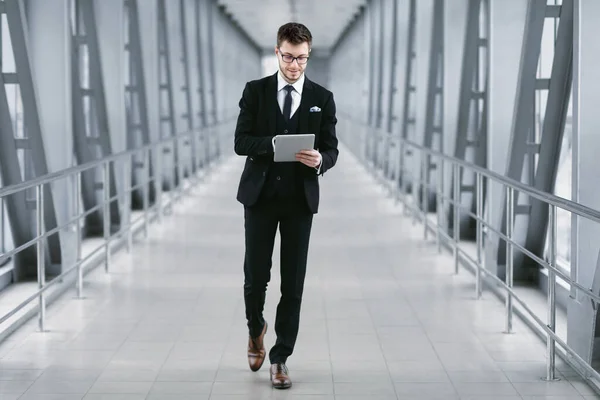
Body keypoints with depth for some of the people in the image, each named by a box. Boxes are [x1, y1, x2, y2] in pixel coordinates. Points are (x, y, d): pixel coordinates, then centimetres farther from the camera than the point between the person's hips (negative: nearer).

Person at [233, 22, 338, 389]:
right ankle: (256, 329, 35)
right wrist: (273, 144, -22)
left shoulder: (322, 98, 4)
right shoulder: (255, 91, 3)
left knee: (293, 283, 1)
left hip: (300, 199, 0)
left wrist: (319, 160, -22)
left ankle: (280, 358, 11)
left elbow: (331, 150, 1)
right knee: (255, 277, 3)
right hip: (260, 195, 0)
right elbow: (241, 143, -4)